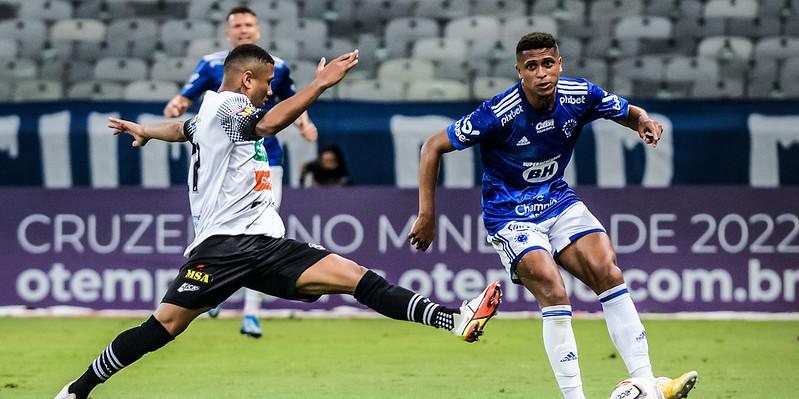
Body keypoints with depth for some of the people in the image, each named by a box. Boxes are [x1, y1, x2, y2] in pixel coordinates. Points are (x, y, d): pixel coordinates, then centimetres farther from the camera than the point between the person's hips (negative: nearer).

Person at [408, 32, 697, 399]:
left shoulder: (580, 95, -10)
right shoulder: (499, 113, -23)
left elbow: (627, 112, 11)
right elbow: (433, 147, -14)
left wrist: (644, 121, -14)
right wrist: (427, 214, -14)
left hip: (558, 201, 5)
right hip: (510, 215, -5)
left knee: (608, 273, -15)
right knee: (554, 292, -24)